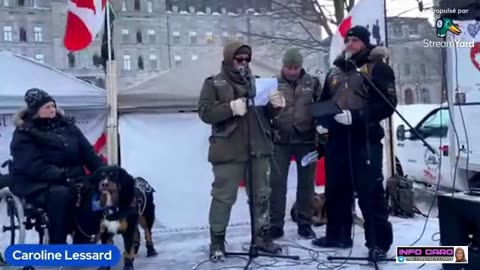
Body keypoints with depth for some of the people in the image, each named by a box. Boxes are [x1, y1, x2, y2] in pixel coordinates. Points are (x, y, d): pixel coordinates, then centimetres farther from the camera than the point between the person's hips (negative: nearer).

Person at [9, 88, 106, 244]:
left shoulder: (66, 125, 10)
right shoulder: (24, 134, -7)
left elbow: (87, 152, 6)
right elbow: (35, 168, -20)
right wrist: (64, 176, -30)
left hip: (72, 180, 5)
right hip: (37, 185, -5)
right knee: (60, 194, -35)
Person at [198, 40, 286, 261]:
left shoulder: (256, 82, 15)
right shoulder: (214, 84, 2)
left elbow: (266, 115, 18)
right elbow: (205, 112, -10)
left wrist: (276, 105, -5)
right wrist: (231, 108, -22)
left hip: (258, 149, 5)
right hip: (228, 151, -5)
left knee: (261, 194, 12)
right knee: (223, 196, -1)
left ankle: (262, 236, 25)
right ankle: (217, 242, 10)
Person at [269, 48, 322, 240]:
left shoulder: (312, 83, 4)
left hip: (306, 139, 1)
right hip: (281, 140, -1)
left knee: (306, 182, 8)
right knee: (277, 182, -1)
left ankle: (305, 224, 18)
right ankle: (276, 224, 7)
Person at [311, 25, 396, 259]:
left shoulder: (377, 68, -1)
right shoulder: (334, 71, 18)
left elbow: (388, 103, -12)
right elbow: (323, 102, 26)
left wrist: (355, 116, -21)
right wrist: (320, 121, 5)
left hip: (365, 140, -6)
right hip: (337, 140, 7)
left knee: (370, 193, -7)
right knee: (336, 190, 12)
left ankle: (379, 242, 2)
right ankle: (337, 235, 25)